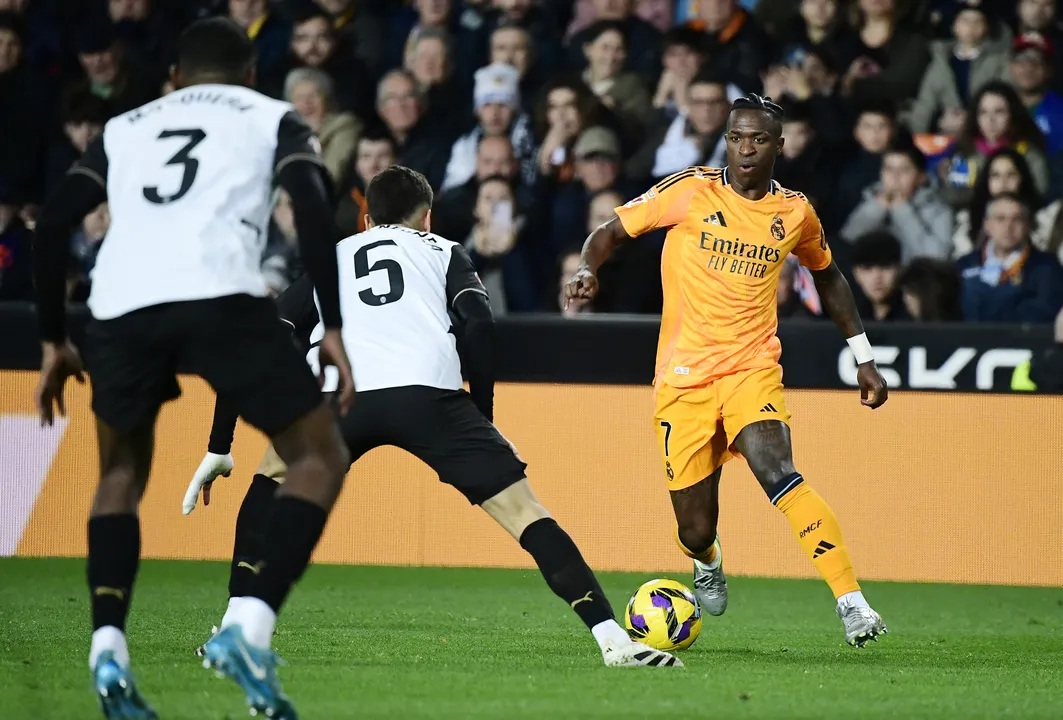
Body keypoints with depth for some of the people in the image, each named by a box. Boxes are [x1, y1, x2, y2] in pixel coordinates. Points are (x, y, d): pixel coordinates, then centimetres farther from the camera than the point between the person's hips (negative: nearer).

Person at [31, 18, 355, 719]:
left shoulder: (125, 127, 31)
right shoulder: (273, 117, 23)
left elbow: (54, 224, 21)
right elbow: (314, 208, 5)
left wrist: (54, 341, 29)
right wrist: (333, 330, 4)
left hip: (122, 306, 3)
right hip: (223, 297, -3)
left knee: (122, 476, 26)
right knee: (321, 457, 13)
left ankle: (108, 647, 6)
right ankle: (250, 629, -7)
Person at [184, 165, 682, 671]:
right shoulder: (443, 251, 30)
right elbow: (478, 325, 9)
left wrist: (219, 448, 32)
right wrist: (483, 418, 16)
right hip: (429, 393, -2)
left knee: (272, 479, 30)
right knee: (521, 508, 3)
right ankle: (614, 641, -9)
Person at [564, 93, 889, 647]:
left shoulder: (794, 212, 5)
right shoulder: (690, 192, -2)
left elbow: (827, 276, 23)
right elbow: (613, 230, 5)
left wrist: (863, 357, 22)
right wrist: (587, 268, -17)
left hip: (751, 368, 0)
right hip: (683, 377, 0)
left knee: (775, 471, -30)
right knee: (695, 530, 2)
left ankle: (851, 601, -31)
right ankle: (708, 562, 43)